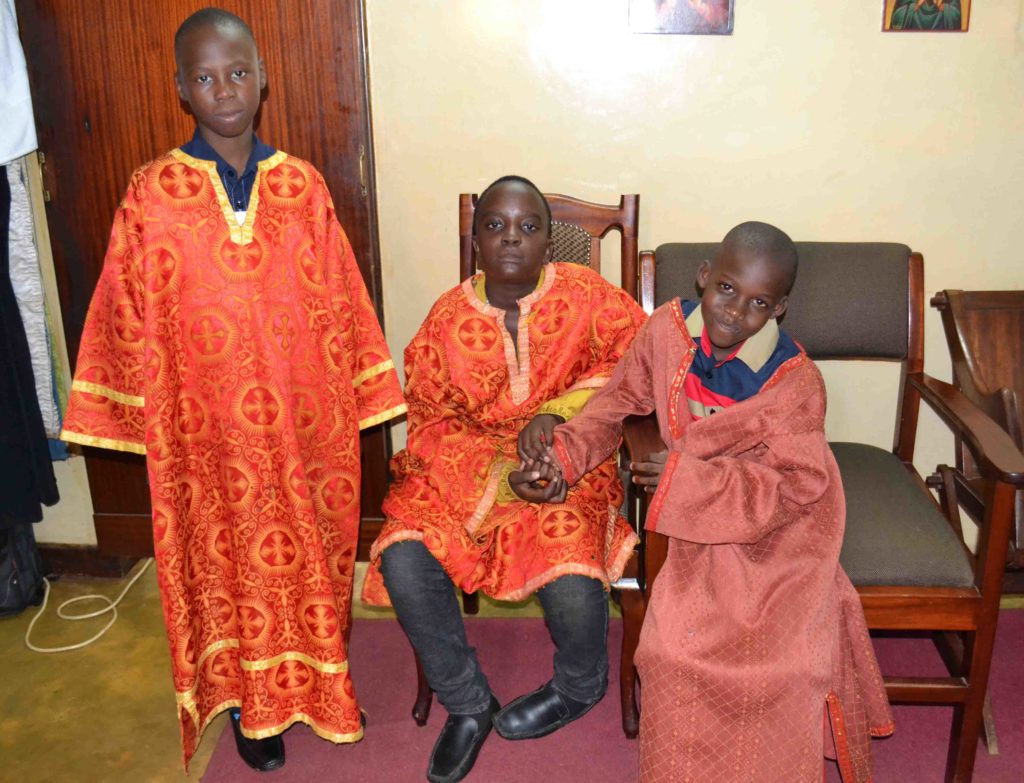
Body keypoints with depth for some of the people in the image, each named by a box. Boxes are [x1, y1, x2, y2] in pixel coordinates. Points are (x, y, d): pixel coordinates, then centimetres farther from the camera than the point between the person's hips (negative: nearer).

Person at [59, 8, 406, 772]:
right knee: (230, 554, 12)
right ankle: (254, 703, 33)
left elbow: (340, 306, 3)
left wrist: (357, 404, 3)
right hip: (207, 424, -1)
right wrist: (152, 425, -1)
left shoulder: (303, 186, -1)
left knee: (310, 544, 14)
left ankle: (318, 681, 37)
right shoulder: (152, 194, -6)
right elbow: (131, 323, -2)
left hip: (303, 418, 2)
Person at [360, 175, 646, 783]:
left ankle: (579, 688, 13)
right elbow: (431, 422, -1)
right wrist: (502, 476, -18)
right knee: (403, 563, -22)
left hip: (569, 469, -2)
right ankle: (468, 705, 6)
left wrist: (562, 411, -20)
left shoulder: (586, 296, -6)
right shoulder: (449, 316, -4)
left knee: (573, 584, -27)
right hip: (466, 469, 2)